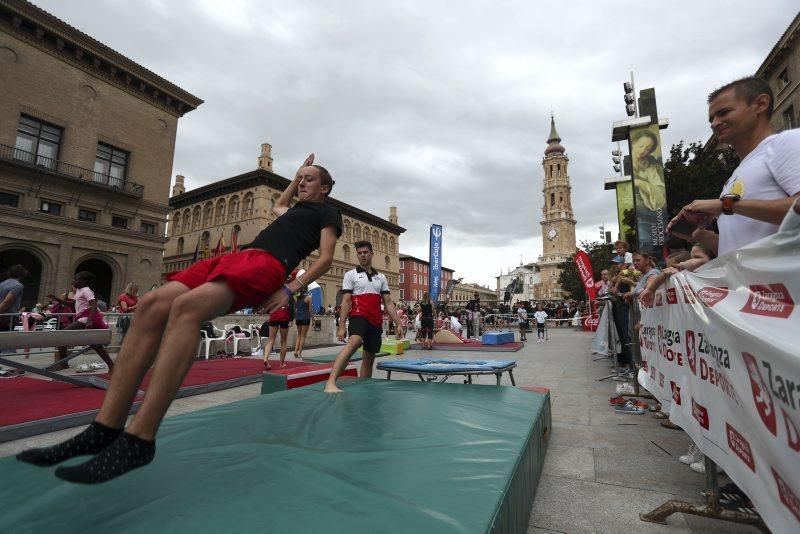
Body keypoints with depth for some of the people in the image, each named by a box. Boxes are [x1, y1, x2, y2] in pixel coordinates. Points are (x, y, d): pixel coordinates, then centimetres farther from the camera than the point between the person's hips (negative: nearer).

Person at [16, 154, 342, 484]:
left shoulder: (327, 212, 15)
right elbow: (277, 208, 59)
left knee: (186, 307, -34)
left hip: (267, 264, -8)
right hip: (237, 256, 8)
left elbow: (326, 259, 2)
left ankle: (138, 441, -31)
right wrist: (295, 178, 55)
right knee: (152, 305, -13)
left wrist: (290, 289, -9)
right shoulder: (297, 208, 36)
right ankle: (105, 431, -13)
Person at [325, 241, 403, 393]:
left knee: (369, 358, 9)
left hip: (376, 322, 5)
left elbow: (388, 303, 14)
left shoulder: (381, 277, 16)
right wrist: (341, 326, -10)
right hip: (359, 316, -5)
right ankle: (330, 384, -42)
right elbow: (346, 302, -2)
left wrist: (398, 323, 6)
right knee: (354, 342, -33)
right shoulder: (351, 274, 4)